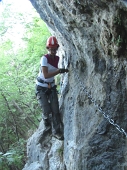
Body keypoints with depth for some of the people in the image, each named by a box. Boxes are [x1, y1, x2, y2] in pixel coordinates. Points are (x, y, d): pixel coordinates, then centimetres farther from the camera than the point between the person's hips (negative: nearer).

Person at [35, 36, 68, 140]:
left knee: (55, 110, -2)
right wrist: (59, 71, -33)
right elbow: (45, 75, -29)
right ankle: (46, 121, 28)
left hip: (51, 86, 5)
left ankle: (56, 131, 8)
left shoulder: (57, 58, -1)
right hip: (41, 88, -5)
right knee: (47, 111, -6)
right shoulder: (44, 58, -20)